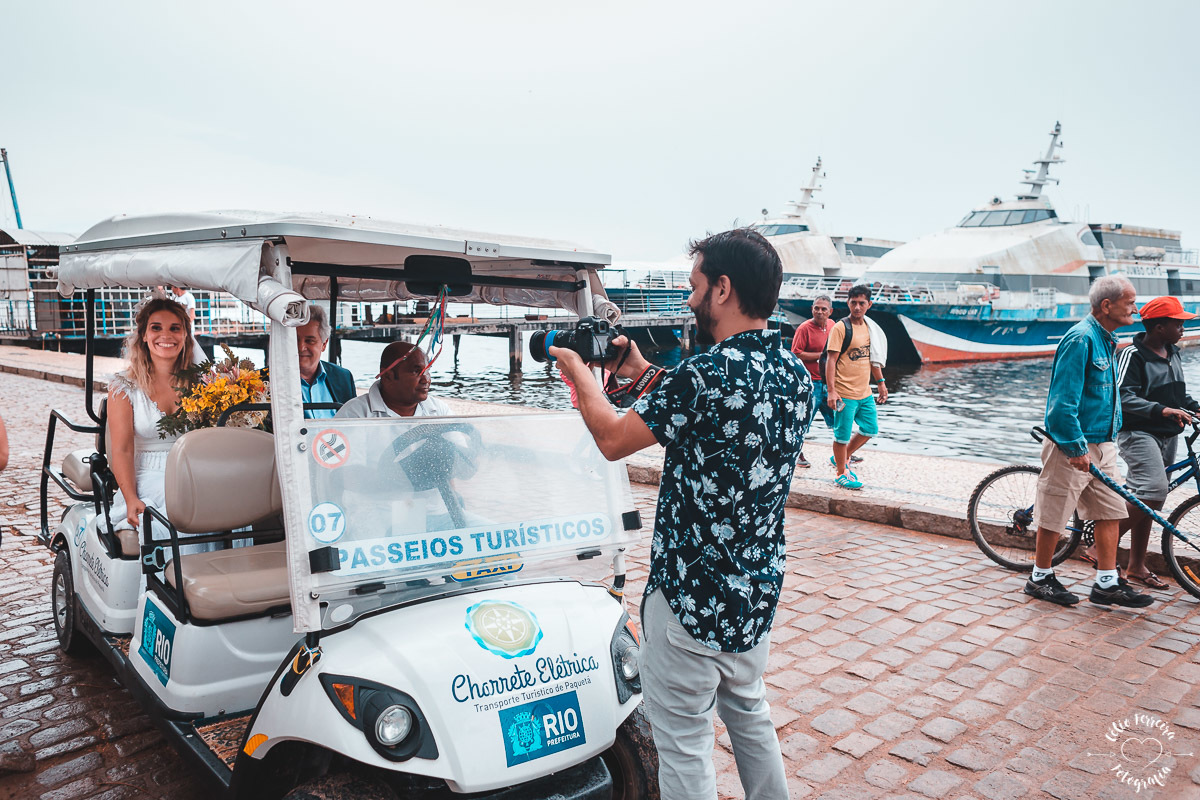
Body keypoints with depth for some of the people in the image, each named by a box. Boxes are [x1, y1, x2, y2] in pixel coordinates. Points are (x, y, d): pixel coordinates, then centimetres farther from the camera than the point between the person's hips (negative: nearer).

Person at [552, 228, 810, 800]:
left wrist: (580, 372, 4)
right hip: (759, 590, 8)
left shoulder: (704, 374, -25)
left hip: (691, 599, -8)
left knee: (684, 744, 9)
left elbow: (612, 440, -13)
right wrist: (644, 372, 19)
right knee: (749, 715, 27)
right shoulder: (796, 375, 0)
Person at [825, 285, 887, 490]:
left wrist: (880, 382, 21)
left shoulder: (869, 327, 11)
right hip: (845, 393, -7)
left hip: (865, 392, 8)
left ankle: (841, 458, 32)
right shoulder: (840, 328, -11)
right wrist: (831, 390, -20)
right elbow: (831, 360, -14)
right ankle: (841, 474, 17)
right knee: (842, 435, 1)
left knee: (870, 429, 16)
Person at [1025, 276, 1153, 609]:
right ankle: (1040, 578, 16)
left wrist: (1111, 435, 21)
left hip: (1101, 444, 9)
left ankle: (1107, 582, 16)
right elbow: (1063, 401, -22)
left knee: (1111, 511, 9)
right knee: (1054, 516, 2)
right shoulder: (1081, 338, -17)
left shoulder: (1106, 340, 13)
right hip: (1072, 447, -9)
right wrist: (1076, 448, -21)